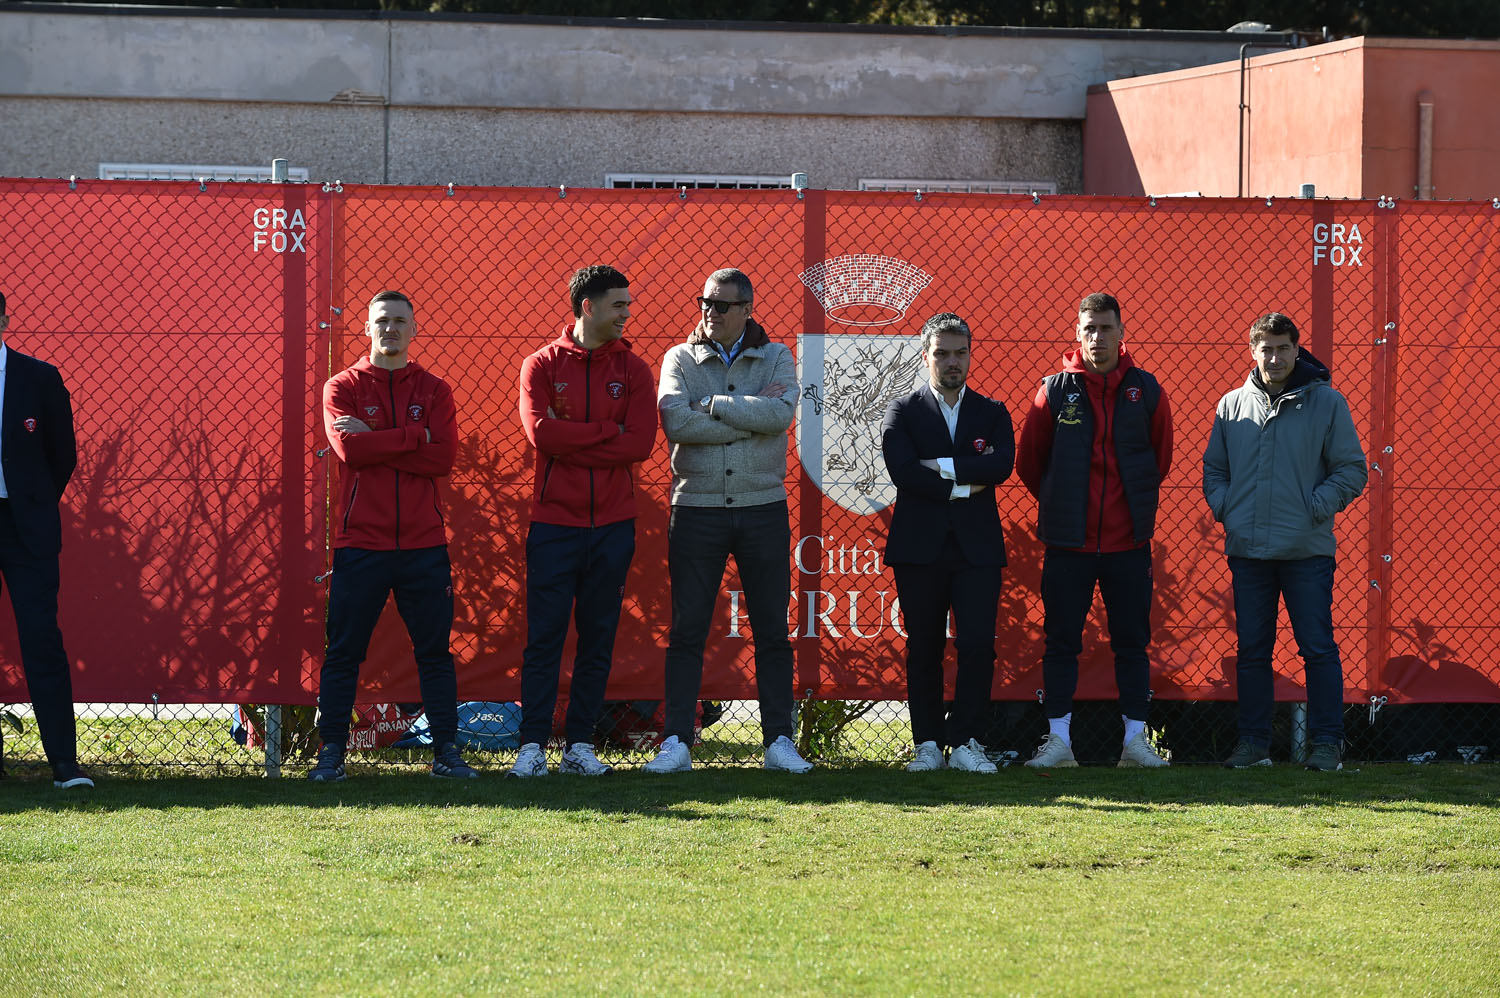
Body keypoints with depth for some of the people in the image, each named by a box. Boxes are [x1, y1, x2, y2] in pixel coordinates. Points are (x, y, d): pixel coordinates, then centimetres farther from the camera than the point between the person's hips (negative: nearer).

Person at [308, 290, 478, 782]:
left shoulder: (434, 390, 9)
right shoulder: (343, 387, 5)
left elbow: (444, 456, -7)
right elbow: (349, 449, -12)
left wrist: (376, 444, -11)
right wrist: (413, 437, -10)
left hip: (424, 543, 1)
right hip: (360, 543, -1)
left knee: (435, 652, 3)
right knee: (343, 653, 0)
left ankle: (446, 751, 8)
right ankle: (331, 753, 5)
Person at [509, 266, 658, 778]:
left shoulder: (632, 370, 7)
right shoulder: (542, 365, 2)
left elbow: (640, 443, -7)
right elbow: (541, 431, -14)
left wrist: (570, 439, -11)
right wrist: (608, 432, -11)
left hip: (613, 524, 2)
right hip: (554, 522, -2)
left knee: (598, 640, 4)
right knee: (544, 638, -3)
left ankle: (580, 746, 9)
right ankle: (532, 746, -1)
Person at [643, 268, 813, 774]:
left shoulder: (776, 358, 6)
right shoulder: (680, 359, 5)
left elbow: (780, 414, -13)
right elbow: (677, 422, -13)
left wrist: (712, 404, -12)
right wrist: (751, 416, -12)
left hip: (763, 509, 1)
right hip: (697, 509, -1)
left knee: (772, 631, 3)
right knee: (687, 631, -1)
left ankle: (779, 741, 8)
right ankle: (676, 743, 1)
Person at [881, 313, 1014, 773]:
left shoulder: (992, 413, 12)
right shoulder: (903, 412, 7)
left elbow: (1001, 465, -7)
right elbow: (903, 471, -10)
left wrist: (943, 466, -12)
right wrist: (963, 487, -11)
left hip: (977, 545, 1)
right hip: (920, 545, -1)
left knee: (978, 646, -8)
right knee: (923, 649, 2)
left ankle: (965, 742, -1)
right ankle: (928, 745, 8)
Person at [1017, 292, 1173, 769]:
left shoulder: (1145, 391, 2)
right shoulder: (1055, 391, -2)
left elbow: (1160, 458, 15)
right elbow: (1030, 462, 8)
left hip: (1129, 541, 1)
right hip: (1068, 542, -1)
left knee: (1132, 643, 5)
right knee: (1061, 641, 2)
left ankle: (1135, 739, 11)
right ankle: (1058, 739, 7)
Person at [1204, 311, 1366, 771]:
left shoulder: (1326, 402, 0)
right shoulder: (1232, 405, 9)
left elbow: (1351, 470, 2)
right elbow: (1214, 468, 18)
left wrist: (1315, 508, -9)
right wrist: (1224, 508, 1)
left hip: (1307, 549, -3)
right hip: (1247, 551, 3)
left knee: (1318, 647, -3)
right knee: (1252, 650, 7)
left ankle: (1327, 742, 3)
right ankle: (1253, 741, 14)